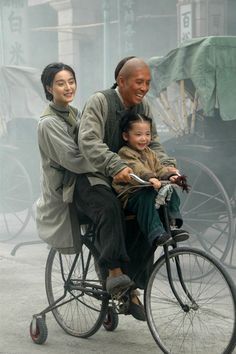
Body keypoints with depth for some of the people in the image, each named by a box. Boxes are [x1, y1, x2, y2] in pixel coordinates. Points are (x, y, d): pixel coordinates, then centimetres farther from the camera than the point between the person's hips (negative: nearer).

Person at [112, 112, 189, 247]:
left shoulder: (149, 153, 18)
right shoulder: (125, 153, -9)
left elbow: (159, 168, 9)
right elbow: (136, 168, -27)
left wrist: (170, 176, -14)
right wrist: (150, 177, -45)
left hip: (150, 190, 7)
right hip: (131, 195, -7)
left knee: (171, 193, -13)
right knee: (147, 197, -35)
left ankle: (173, 224, -15)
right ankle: (156, 234, -41)